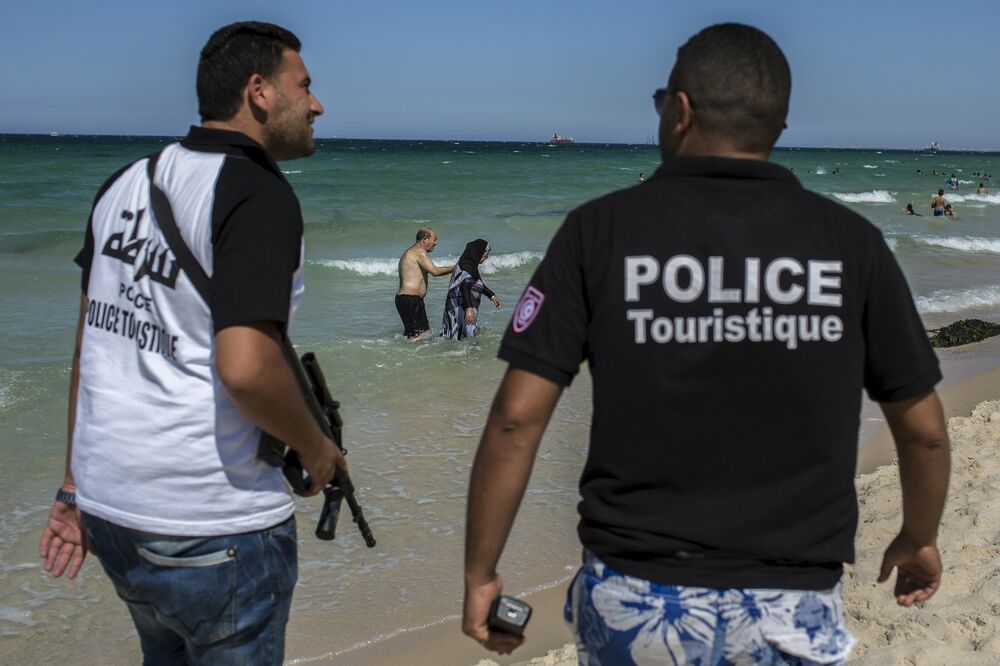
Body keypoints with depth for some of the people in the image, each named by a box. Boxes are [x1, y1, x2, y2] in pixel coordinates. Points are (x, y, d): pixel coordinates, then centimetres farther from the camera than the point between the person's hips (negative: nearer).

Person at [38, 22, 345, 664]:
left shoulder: (126, 184, 8)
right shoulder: (259, 194, -16)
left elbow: (92, 347, 11)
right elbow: (246, 366, -27)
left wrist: (77, 488, 17)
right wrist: (316, 447, -9)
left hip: (106, 505, 8)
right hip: (212, 524, -7)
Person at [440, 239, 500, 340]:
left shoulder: (465, 263, 16)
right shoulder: (469, 266, -16)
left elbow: (478, 284, 32)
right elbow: (464, 286, -34)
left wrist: (492, 295, 40)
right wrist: (469, 308, -46)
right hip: (460, 309, -10)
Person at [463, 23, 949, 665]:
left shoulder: (600, 230, -5)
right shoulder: (852, 242, -2)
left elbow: (517, 417, -9)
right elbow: (924, 428, 5)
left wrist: (480, 574, 2)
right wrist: (920, 539, 24)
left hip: (632, 604, 0)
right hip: (792, 613, 1)